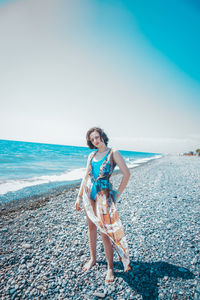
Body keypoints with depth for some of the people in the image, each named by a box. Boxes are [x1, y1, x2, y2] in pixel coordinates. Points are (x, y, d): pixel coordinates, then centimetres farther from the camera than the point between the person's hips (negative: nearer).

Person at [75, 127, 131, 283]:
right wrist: (79, 197, 10)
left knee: (105, 231, 0)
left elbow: (126, 174, -10)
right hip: (88, 193, 5)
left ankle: (110, 267, 21)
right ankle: (93, 258, 38)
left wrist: (117, 194, -8)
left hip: (104, 194, -5)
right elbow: (85, 177, 11)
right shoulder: (91, 155, 8)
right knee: (91, 227, 17)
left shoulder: (113, 153, -7)